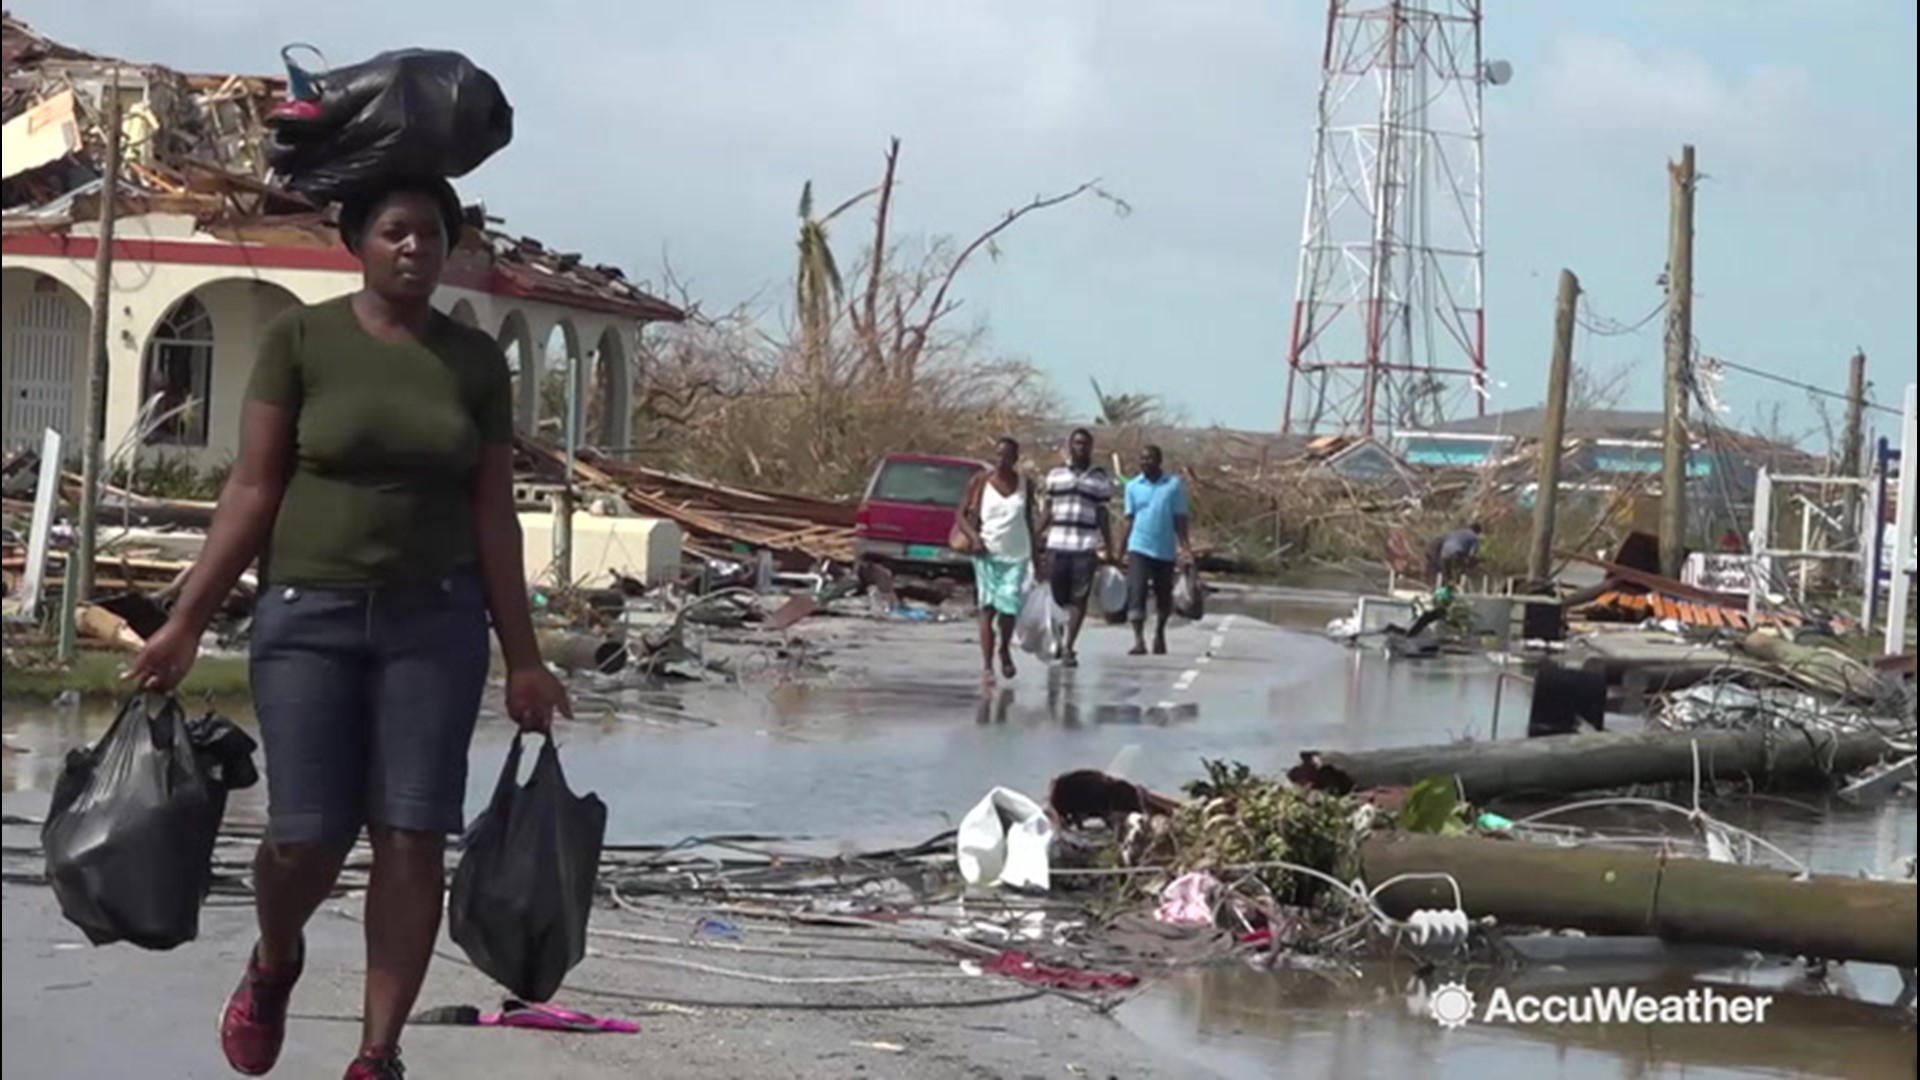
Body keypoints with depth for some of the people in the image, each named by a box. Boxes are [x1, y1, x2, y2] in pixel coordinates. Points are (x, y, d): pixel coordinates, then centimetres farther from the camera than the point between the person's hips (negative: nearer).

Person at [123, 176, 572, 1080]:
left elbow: (493, 515, 6)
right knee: (308, 836, -4)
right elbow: (252, 489, -2)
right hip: (309, 611, -2)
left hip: (437, 617, 2)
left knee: (412, 837, -5)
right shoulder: (299, 339, -2)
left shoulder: (477, 360, 4)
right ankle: (273, 964, 30)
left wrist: (521, 658, 4)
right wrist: (186, 621, -6)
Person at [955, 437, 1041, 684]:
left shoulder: (1024, 485, 8)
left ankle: (1005, 650, 23)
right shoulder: (981, 482, 0)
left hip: (1016, 555, 1)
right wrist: (973, 536, -16)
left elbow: (1029, 522, 15)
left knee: (1009, 607, -6)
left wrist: (1036, 556, 14)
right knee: (987, 608, -5)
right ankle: (987, 666, -3)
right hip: (987, 553, -1)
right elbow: (962, 514, 2)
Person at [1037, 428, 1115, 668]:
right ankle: (1055, 641, 23)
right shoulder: (1055, 476, 11)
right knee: (1056, 597, 5)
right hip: (1056, 545, 1)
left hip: (1086, 547, -1)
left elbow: (1103, 516, 9)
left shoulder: (1101, 479, 8)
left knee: (1079, 600, -7)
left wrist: (1110, 551, 6)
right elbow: (1048, 512, 13)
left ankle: (1069, 648, -6)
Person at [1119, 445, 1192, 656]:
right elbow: (1130, 519, 7)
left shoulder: (1174, 485, 0)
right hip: (1139, 548, 0)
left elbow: (1180, 519, 1)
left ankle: (1159, 634, 33)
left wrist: (1185, 547, -6)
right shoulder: (1133, 486, 5)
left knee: (1163, 595, 13)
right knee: (1136, 593, -14)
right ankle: (1138, 639, -18)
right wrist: (1122, 550, 3)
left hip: (1165, 550, 0)